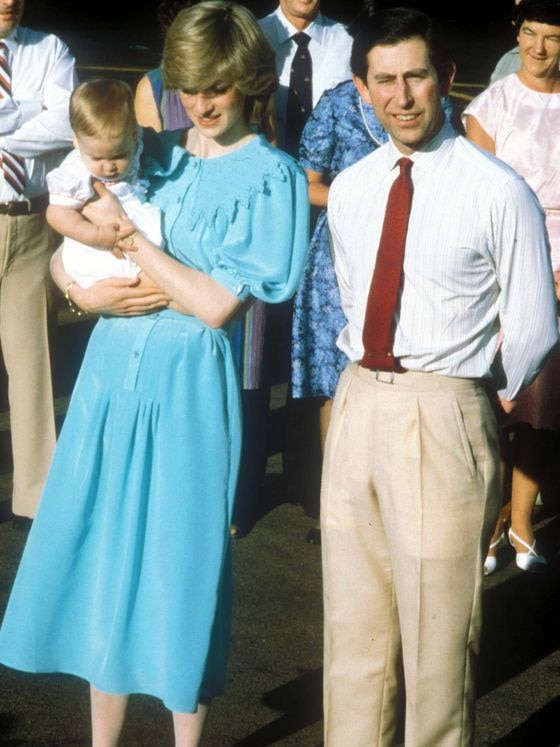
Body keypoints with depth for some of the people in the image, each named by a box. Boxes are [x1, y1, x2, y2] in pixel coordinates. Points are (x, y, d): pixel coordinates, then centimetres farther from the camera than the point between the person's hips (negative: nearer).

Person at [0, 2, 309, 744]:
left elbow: (218, 303, -14)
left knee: (178, 555, 4)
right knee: (102, 545, 11)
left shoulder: (267, 175, -6)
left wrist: (127, 234, -11)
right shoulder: (157, 153, 9)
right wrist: (85, 290, -10)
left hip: (187, 378, -5)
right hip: (112, 365, 6)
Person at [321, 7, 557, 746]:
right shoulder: (347, 191, 6)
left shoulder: (498, 192, -11)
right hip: (357, 406, 6)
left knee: (438, 637, 5)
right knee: (354, 630, 15)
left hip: (443, 417, -5)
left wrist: (476, 401, 8)